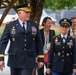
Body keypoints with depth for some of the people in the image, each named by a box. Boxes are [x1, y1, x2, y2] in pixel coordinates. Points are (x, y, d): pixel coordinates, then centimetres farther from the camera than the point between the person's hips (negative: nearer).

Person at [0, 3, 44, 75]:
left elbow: (39, 43, 8)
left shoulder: (34, 26, 5)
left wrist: (41, 59, 6)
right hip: (15, 60, 0)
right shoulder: (10, 26, -2)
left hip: (29, 61, 0)